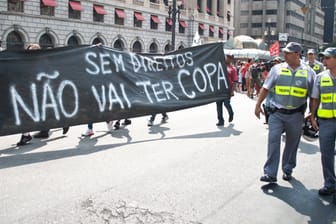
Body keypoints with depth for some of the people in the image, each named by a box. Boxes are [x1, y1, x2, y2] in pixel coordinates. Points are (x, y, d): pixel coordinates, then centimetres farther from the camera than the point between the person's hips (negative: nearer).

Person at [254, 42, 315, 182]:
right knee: (273, 141, -8)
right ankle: (270, 173, -3)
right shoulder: (277, 69, 2)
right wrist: (258, 105, 3)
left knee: (292, 143, 11)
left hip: (296, 115, 1)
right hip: (277, 113, 0)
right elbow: (266, 88, 6)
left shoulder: (308, 72, 2)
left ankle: (287, 170, 28)